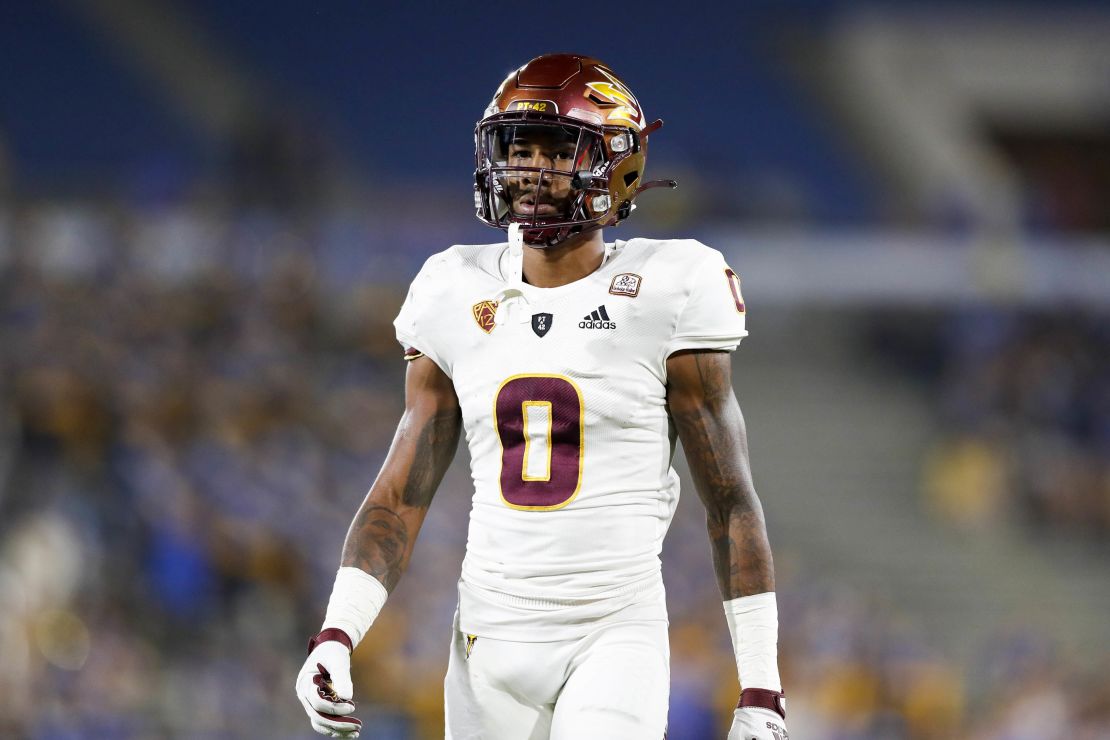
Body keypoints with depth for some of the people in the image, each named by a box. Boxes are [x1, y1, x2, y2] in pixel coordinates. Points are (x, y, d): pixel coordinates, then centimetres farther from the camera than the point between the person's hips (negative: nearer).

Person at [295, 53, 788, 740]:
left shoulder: (665, 292, -4)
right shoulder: (457, 297, 8)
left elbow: (731, 503, -1)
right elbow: (402, 496, 10)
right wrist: (335, 636, -4)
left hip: (617, 632, -4)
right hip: (493, 634, 4)